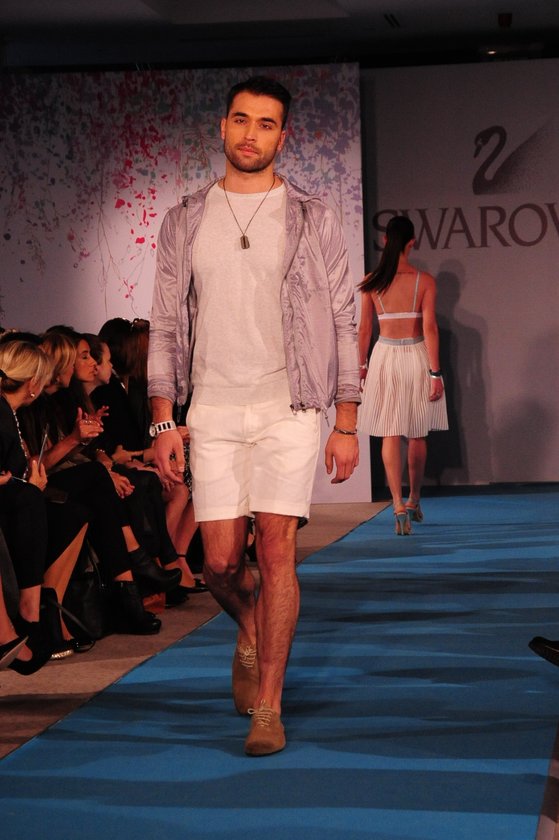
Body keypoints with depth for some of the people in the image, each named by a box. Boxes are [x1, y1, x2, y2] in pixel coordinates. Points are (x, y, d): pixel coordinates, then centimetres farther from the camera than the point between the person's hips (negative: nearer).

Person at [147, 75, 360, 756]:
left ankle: (267, 706, -1)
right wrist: (163, 423, 0)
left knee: (275, 550, -8)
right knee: (220, 561, 2)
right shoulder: (186, 222, 8)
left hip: (288, 407, -2)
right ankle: (250, 638, 36)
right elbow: (166, 327, 8)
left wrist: (346, 424, -3)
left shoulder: (310, 219, 3)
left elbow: (343, 323, 3)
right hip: (212, 412, 2)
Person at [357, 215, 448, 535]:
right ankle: (414, 501, 28)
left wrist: (362, 365, 14)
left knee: (391, 435, 1)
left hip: (384, 357, 0)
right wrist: (435, 372, -7)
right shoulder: (425, 281, -6)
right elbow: (429, 328, -10)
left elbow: (365, 328, 2)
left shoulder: (371, 282, -2)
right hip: (416, 356, 0)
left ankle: (399, 506, -12)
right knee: (418, 435, 15)